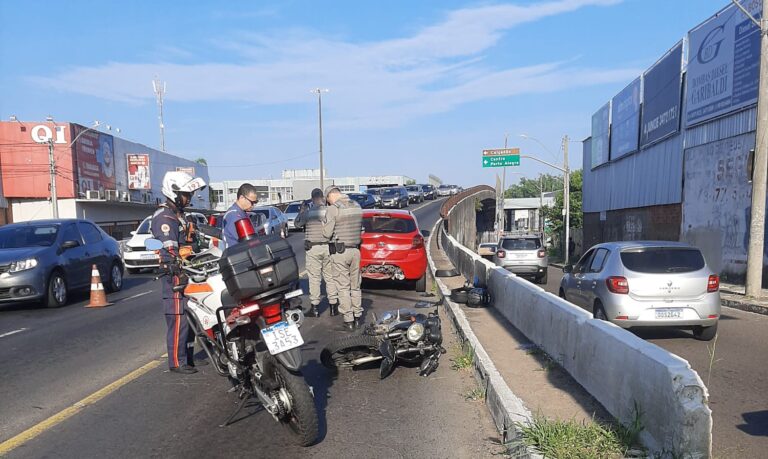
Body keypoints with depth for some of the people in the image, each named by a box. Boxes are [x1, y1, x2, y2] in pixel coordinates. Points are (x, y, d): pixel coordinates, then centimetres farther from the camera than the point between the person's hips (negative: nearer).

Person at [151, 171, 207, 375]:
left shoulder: (179, 215, 20)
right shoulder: (165, 218, -13)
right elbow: (169, 252, -22)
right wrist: (179, 274, -27)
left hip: (187, 273, 10)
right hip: (175, 275, -10)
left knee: (190, 317, 15)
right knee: (178, 319, -7)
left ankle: (188, 357, 25)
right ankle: (177, 362, 1)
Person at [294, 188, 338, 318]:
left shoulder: (307, 211, -6)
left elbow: (297, 224, 9)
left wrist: (301, 211, 21)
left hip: (313, 248, -1)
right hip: (328, 247, 1)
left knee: (314, 278, 5)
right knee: (330, 277, 10)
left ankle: (315, 307, 9)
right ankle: (333, 305, 16)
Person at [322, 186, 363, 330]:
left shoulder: (333, 209, -13)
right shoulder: (357, 206, 6)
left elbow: (327, 233, -13)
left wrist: (324, 223, 6)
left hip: (339, 252, -6)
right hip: (355, 250, 6)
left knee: (343, 287, 2)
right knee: (355, 286, 14)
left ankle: (348, 320, 5)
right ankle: (357, 318, 20)